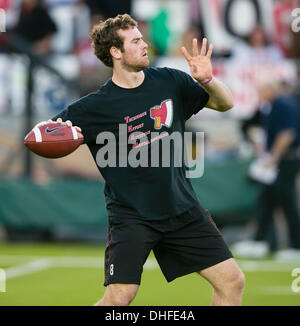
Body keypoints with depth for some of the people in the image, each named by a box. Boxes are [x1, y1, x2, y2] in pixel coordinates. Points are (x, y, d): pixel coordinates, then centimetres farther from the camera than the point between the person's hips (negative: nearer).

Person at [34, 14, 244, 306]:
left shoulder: (169, 82, 2)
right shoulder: (95, 106, -10)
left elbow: (225, 103, 11)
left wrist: (207, 79, -10)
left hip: (182, 208, 5)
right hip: (130, 214, -4)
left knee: (232, 281, 0)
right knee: (119, 298, -18)